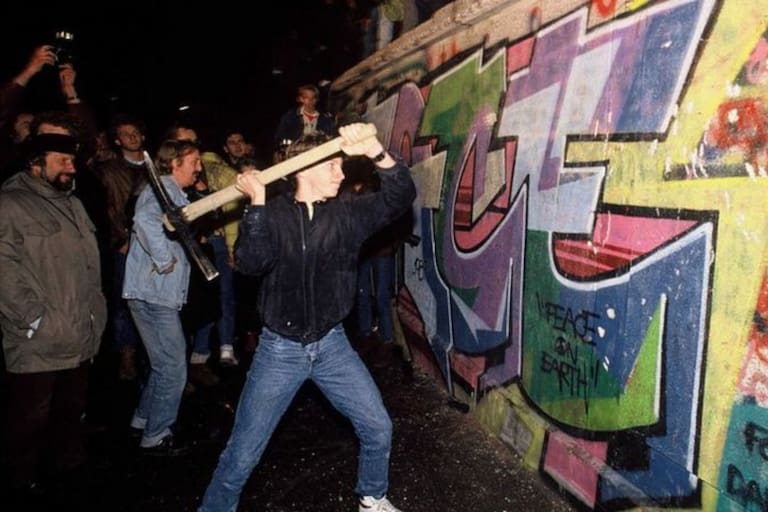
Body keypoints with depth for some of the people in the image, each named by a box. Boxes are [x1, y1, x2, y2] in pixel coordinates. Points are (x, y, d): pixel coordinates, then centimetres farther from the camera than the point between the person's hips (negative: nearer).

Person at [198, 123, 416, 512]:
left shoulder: (347, 213, -2)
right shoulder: (272, 214, -7)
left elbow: (401, 194, -15)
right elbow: (250, 263, -24)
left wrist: (375, 151, -29)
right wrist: (257, 202, -30)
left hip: (332, 345, 3)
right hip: (280, 349, -2)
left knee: (378, 428, 8)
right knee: (243, 453, 3)